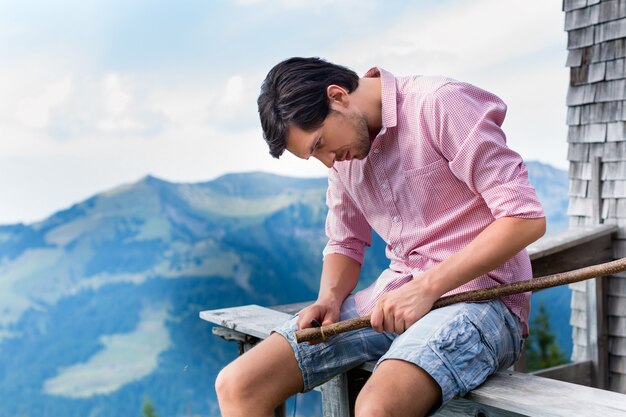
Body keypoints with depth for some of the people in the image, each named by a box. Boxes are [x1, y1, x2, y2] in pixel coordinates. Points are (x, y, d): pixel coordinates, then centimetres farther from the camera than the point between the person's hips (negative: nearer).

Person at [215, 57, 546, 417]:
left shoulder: (441, 104, -11)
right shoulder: (343, 151, 11)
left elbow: (527, 218, -15)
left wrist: (427, 286, -18)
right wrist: (329, 299, -2)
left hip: (479, 295, -6)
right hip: (395, 295, 7)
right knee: (238, 385, -8)